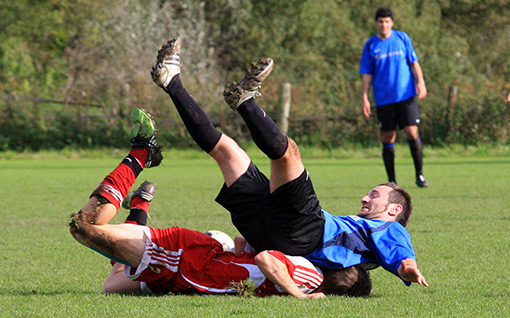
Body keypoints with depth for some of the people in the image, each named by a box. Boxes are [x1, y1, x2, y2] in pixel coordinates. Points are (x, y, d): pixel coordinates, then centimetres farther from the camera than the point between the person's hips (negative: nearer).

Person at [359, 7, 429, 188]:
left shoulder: (402, 38, 5)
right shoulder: (370, 45, 6)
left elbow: (414, 62, 9)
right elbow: (367, 74, 8)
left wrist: (420, 82, -5)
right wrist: (364, 98, 1)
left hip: (406, 96, -1)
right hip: (384, 98, 1)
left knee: (412, 132, -10)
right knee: (388, 138, 1)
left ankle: (419, 175, 2)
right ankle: (391, 181, 8)